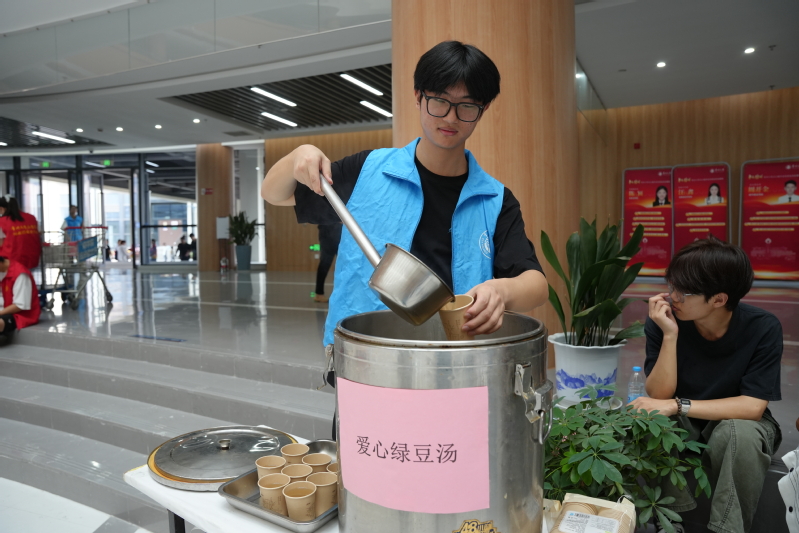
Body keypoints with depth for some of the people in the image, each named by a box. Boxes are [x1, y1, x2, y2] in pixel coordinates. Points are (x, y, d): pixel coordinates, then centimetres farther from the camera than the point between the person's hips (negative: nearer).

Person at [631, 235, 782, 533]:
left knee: (738, 434, -34)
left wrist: (677, 405, -32)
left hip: (738, 422, -1)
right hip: (681, 426, 1)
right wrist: (670, 335, -31)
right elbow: (659, 396, -20)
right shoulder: (662, 321, -19)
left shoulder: (762, 328, -21)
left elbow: (752, 407, -24)